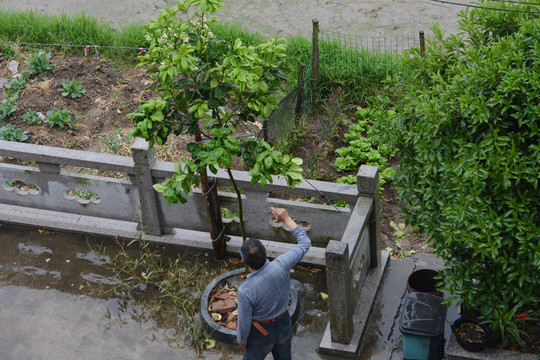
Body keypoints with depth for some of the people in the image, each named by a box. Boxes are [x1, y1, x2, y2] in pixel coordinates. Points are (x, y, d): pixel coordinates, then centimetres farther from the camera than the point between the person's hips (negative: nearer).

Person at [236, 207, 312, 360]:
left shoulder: (245, 291, -38)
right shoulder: (281, 266, -31)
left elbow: (244, 323, -21)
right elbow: (305, 243, -14)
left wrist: (241, 339, 0)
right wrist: (287, 219, -7)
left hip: (261, 333, -3)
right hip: (284, 324, 3)